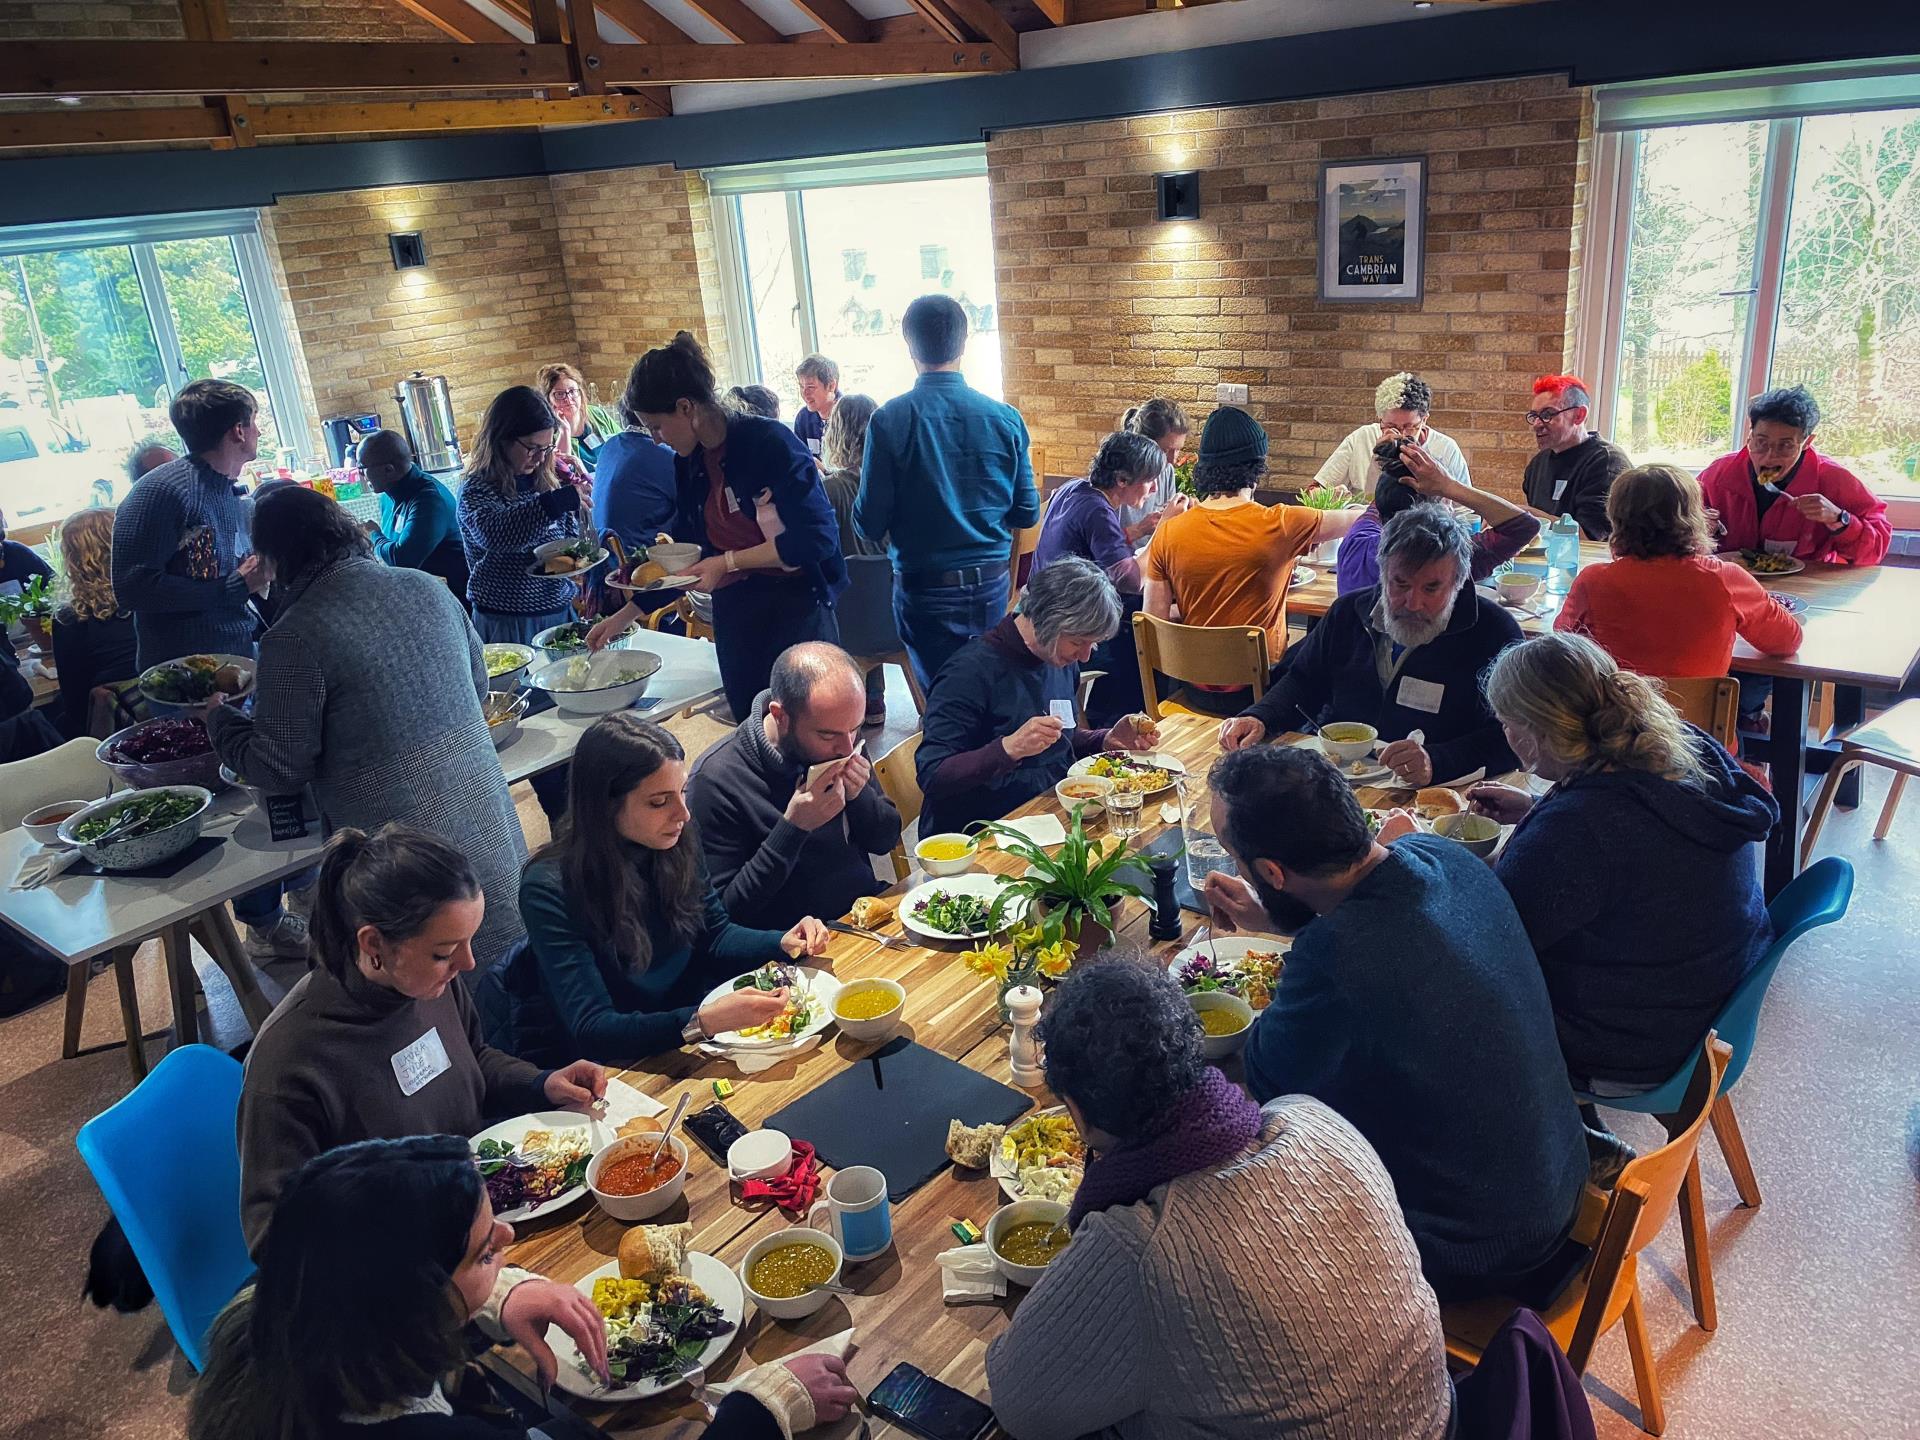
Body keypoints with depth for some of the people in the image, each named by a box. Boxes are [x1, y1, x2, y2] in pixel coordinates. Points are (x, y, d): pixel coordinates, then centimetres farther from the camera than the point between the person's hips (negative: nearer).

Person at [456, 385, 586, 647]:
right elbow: (492, 533, -33)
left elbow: (573, 537, 21)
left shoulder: (547, 482, 7)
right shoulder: (476, 490, -11)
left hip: (562, 613, 6)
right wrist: (559, 500, -38)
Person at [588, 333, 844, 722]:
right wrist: (624, 616, 17)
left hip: (795, 606, -6)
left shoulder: (770, 442, -14)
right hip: (734, 613, 6)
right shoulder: (689, 463, 7)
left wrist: (728, 562, -16)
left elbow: (816, 540, -18)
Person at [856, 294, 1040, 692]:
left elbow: (870, 524, -10)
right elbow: (1027, 512, 3)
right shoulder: (1005, 418, -4)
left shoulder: (889, 421, -12)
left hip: (926, 589, -3)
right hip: (992, 584, 3)